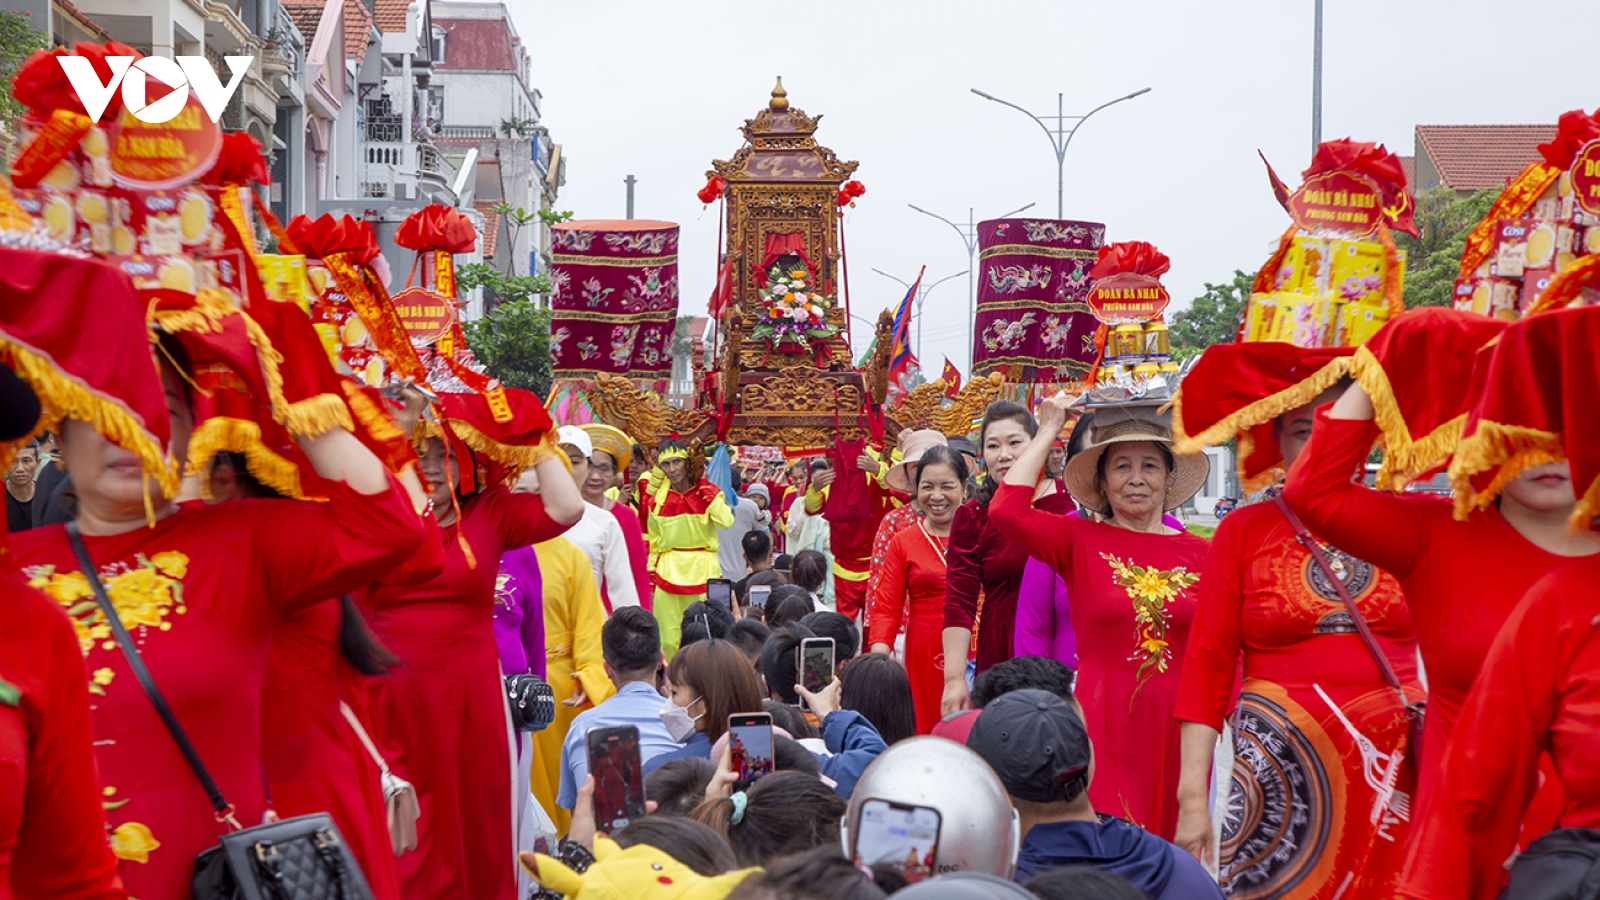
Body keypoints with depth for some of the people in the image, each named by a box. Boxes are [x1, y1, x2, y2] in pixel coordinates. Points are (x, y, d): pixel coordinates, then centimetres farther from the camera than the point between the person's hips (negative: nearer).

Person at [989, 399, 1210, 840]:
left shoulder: (1199, 554, 7)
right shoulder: (1080, 541, 2)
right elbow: (1005, 509, -14)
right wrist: (1049, 430, -6)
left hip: (1177, 728, 2)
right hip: (1102, 721, -2)